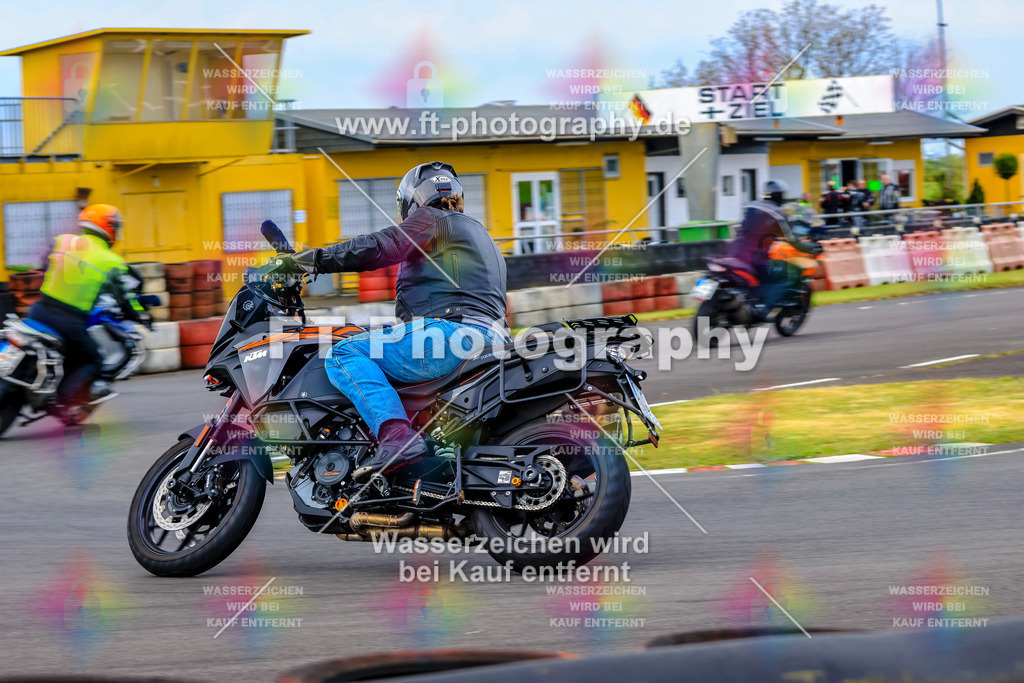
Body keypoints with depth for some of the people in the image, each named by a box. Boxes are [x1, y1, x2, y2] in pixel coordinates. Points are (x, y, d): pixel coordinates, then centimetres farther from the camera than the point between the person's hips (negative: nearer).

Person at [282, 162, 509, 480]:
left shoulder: (430, 219, 5)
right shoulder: (479, 235, 34)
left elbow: (377, 247, -10)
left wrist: (316, 259, -5)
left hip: (453, 332, -10)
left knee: (345, 353, -17)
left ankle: (396, 435, -38)